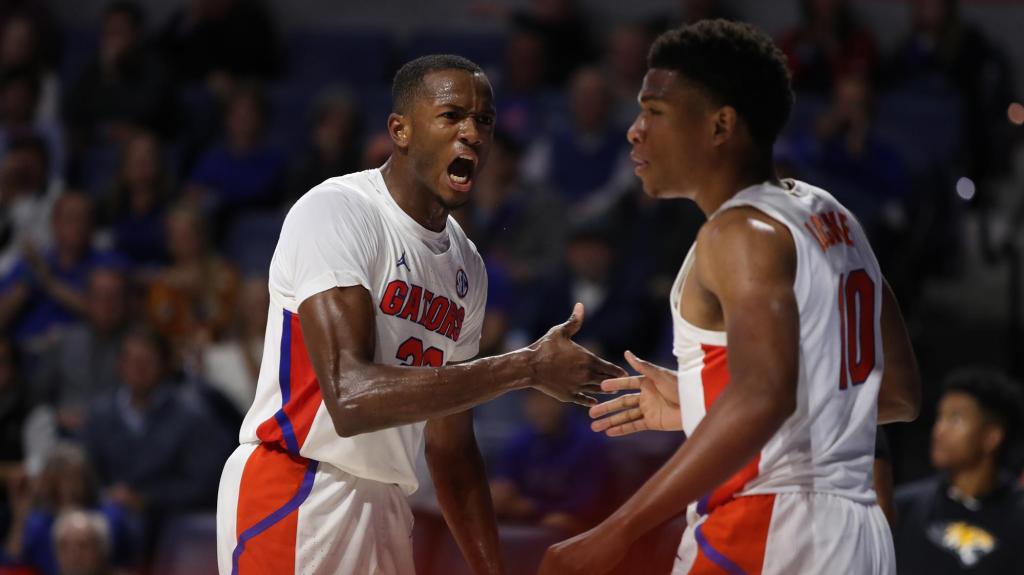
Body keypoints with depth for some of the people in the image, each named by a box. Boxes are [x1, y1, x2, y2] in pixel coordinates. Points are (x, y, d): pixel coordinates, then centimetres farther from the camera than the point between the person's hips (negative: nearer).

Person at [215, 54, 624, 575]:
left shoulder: (466, 264, 12)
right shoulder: (336, 212, -13)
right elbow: (351, 400, -26)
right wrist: (528, 367, -23)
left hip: (383, 509, 8)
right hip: (295, 495, -8)